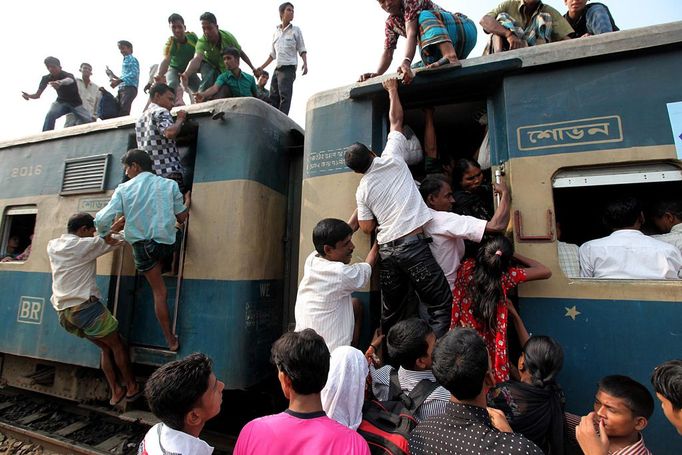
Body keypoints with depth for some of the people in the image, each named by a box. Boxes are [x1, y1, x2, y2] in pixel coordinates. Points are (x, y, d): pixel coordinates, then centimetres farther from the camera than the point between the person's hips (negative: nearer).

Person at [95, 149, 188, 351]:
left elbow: (102, 220, -8)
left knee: (159, 291, 8)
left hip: (142, 246, 0)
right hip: (167, 243, 0)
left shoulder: (123, 189, -3)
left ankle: (171, 340, 15)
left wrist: (104, 235, 14)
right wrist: (185, 209, 24)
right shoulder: (169, 185, -2)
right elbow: (182, 217, 1)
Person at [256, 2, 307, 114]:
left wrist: (305, 64, -13)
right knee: (273, 97, -1)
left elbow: (302, 50, 6)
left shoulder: (296, 30, 10)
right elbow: (273, 54, 24)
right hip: (277, 68, 5)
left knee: (284, 95, -21)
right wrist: (262, 67, 21)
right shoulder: (276, 32, 19)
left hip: (289, 68, -5)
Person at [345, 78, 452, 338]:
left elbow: (367, 228, 11)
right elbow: (396, 120, 13)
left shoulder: (362, 190, 10)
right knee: (440, 302, 0)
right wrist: (392, 90, 27)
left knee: (392, 309, 15)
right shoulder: (391, 159, 3)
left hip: (386, 248, 5)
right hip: (412, 243, -5)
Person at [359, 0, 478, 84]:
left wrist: (406, 62, -43)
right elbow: (387, 53, 0)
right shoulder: (390, 24, 10)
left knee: (424, 16, -30)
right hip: (441, 53, 7)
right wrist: (377, 73, -20)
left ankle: (451, 56, -46)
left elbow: (411, 34, -26)